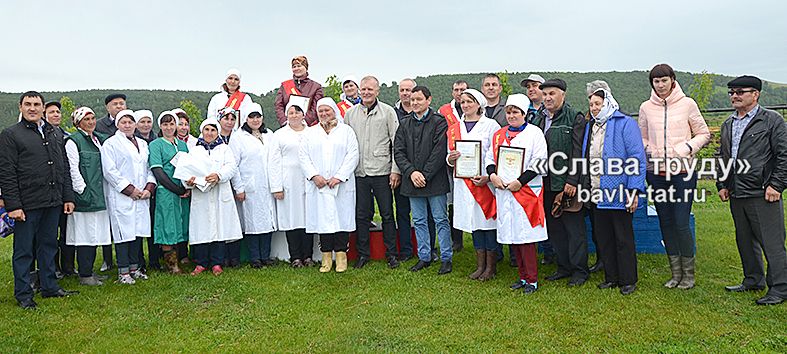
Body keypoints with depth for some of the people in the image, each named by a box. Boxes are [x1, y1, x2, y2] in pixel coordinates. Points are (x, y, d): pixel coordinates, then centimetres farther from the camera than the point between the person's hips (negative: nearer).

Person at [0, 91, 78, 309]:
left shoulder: (55, 134, 14)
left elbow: (65, 168, 17)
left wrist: (68, 197, 11)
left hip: (53, 202, 5)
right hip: (27, 204, -5)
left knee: (49, 246, 14)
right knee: (24, 250, 5)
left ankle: (49, 287, 25)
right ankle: (23, 294, 15)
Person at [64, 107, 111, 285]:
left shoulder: (100, 139, 16)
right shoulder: (73, 141, -6)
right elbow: (73, 170, -11)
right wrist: (83, 191, -14)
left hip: (99, 195, 7)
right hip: (84, 196, -7)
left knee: (95, 234, 11)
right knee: (85, 235, -3)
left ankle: (89, 270, 21)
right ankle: (84, 275, 4)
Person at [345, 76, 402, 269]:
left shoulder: (388, 112, 1)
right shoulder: (350, 113, 10)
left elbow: (396, 143, -1)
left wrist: (395, 170, -7)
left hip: (382, 171, -2)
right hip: (358, 173, 3)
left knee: (387, 214, 4)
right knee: (361, 215, 8)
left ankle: (391, 253, 15)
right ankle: (363, 253, 20)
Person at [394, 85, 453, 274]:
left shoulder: (439, 122, -5)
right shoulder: (405, 124, 10)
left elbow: (439, 152, -11)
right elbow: (398, 152, 4)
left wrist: (424, 175, -13)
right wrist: (411, 172, -10)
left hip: (435, 180, -5)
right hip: (412, 181, 5)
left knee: (441, 220, 3)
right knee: (419, 221, 12)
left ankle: (446, 258, 13)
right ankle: (424, 257, 23)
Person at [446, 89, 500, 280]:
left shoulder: (490, 125, -2)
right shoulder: (454, 129, 13)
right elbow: (450, 155, 17)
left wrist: (488, 176, -17)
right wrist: (450, 159, -7)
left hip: (486, 181, -4)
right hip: (464, 183, 5)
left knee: (488, 220, -1)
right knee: (474, 222, 10)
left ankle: (491, 266, 12)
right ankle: (480, 265, 20)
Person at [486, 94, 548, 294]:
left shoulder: (534, 133, -2)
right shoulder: (499, 134, 15)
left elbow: (539, 162, -8)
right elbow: (489, 157, 16)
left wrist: (520, 181, -14)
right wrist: (492, 175, -3)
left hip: (526, 190, -5)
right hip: (503, 191, 6)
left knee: (525, 235, -6)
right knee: (511, 235, 8)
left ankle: (532, 279, 5)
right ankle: (523, 276, 19)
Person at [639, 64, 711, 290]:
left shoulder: (687, 104, 0)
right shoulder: (646, 107, 7)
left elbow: (704, 134, 6)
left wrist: (687, 148, -10)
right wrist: (648, 151, -1)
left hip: (683, 171, -3)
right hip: (656, 172, 3)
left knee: (681, 223, -6)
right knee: (666, 223, 8)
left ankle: (688, 274, 10)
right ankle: (676, 273, 20)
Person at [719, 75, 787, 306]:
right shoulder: (727, 125, 17)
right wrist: (722, 184, 14)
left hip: (763, 194, -7)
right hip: (736, 195, 7)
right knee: (745, 241, 15)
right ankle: (753, 280, 28)